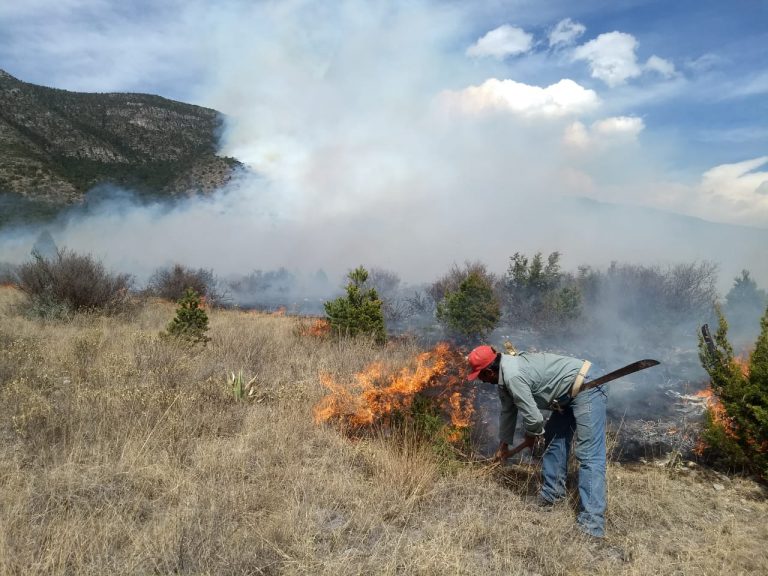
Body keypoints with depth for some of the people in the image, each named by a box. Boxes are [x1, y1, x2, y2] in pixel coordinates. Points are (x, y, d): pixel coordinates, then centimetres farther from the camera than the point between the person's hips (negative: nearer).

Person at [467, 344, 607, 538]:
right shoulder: (506, 374, 9)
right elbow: (507, 411, 22)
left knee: (589, 455, -14)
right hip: (568, 395, 11)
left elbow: (532, 416, -20)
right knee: (553, 438, 18)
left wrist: (531, 436, 3)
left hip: (585, 389, -11)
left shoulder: (513, 376, -24)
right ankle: (552, 494, 29)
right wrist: (503, 445, 33)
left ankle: (592, 524, -16)